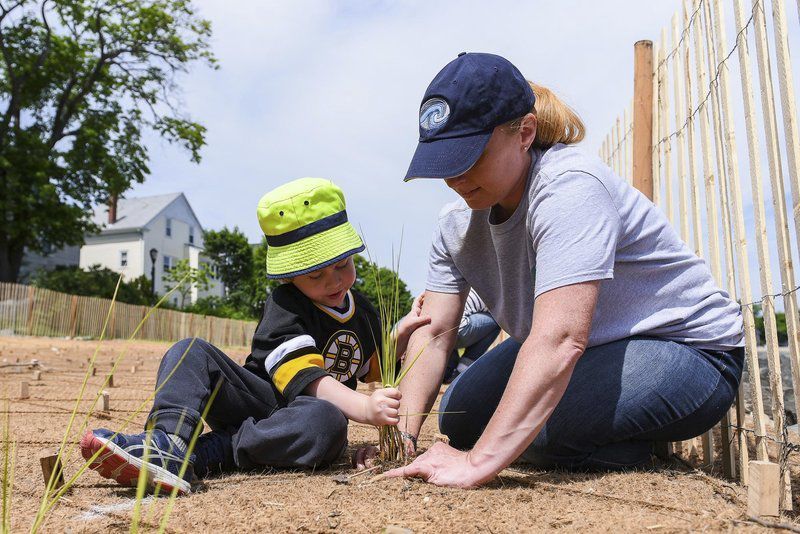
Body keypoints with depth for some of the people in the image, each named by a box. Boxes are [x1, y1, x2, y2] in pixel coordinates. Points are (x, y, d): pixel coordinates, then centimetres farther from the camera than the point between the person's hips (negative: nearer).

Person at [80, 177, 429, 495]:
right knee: (192, 353, -21)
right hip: (261, 400, -2)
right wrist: (365, 408, -37)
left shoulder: (363, 311, 10)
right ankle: (170, 440, -46)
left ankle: (200, 454, -32)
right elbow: (306, 378, -23)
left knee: (328, 421, -38)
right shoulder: (284, 307, -9)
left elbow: (373, 368, 25)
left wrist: (401, 335, 6)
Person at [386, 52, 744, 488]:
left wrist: (479, 462, -43)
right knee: (459, 418, 4)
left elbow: (560, 339, -40)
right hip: (579, 351, 8)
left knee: (538, 422, -33)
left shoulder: (568, 186, -30)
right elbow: (433, 334, -9)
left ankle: (636, 451, 0)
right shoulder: (457, 223, -5)